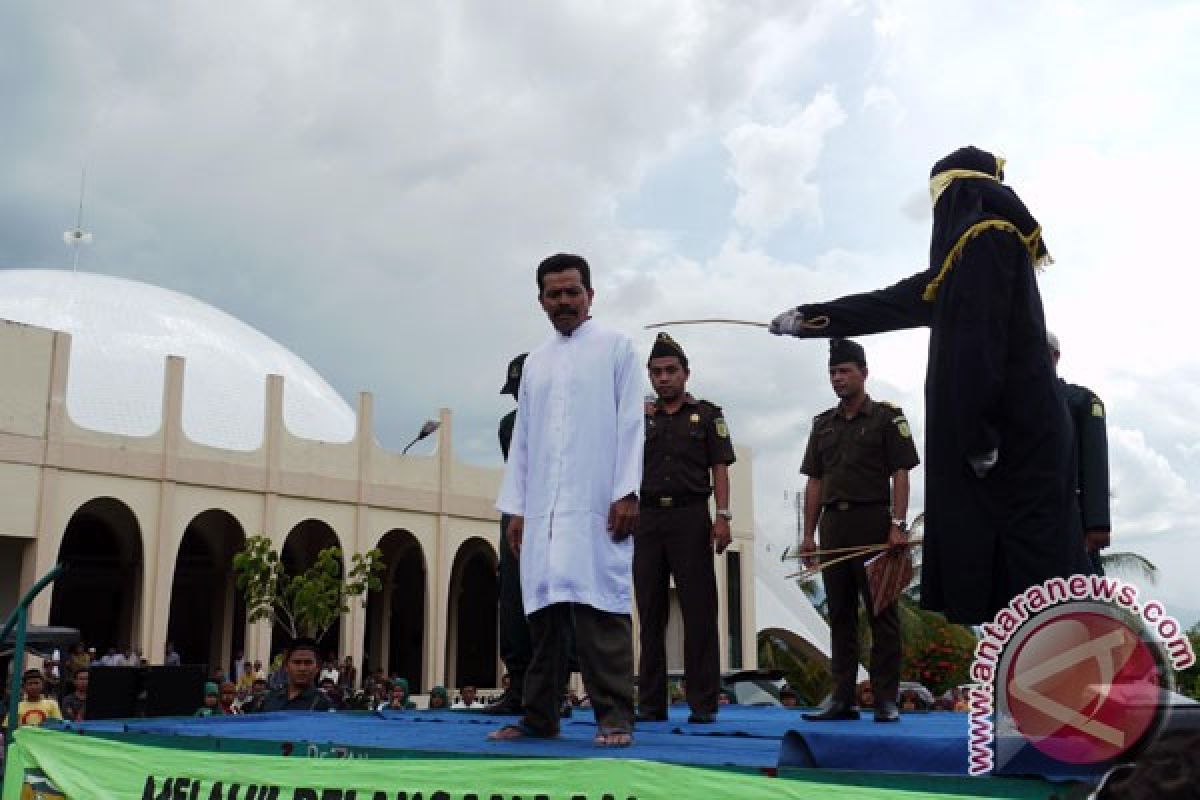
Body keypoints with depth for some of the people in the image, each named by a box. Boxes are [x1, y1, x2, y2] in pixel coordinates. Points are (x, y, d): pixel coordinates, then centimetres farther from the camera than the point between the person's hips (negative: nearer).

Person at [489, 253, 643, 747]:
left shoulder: (616, 347, 9)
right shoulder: (535, 362, 21)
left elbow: (630, 423, 1)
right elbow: (521, 438, 19)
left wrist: (626, 493, -9)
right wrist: (515, 507, 12)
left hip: (597, 504, -4)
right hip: (542, 509, 4)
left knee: (599, 607, -9)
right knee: (544, 611, 3)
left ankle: (614, 718, -6)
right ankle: (540, 716, 9)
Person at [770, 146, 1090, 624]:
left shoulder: (987, 235, -8)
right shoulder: (974, 246, 22)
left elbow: (981, 341, -18)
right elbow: (895, 302, 27)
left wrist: (976, 434, -21)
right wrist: (810, 318, 31)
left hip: (1013, 433, -9)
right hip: (1009, 429, 9)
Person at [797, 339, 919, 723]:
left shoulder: (887, 417, 2)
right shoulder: (823, 424, 16)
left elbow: (900, 474, -4)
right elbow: (814, 482, 15)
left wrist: (898, 524, -14)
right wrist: (809, 534, 8)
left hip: (873, 522, -5)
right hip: (833, 525, 5)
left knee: (882, 612, -2)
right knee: (840, 615, 7)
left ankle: (886, 699, 2)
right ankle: (842, 699, 12)